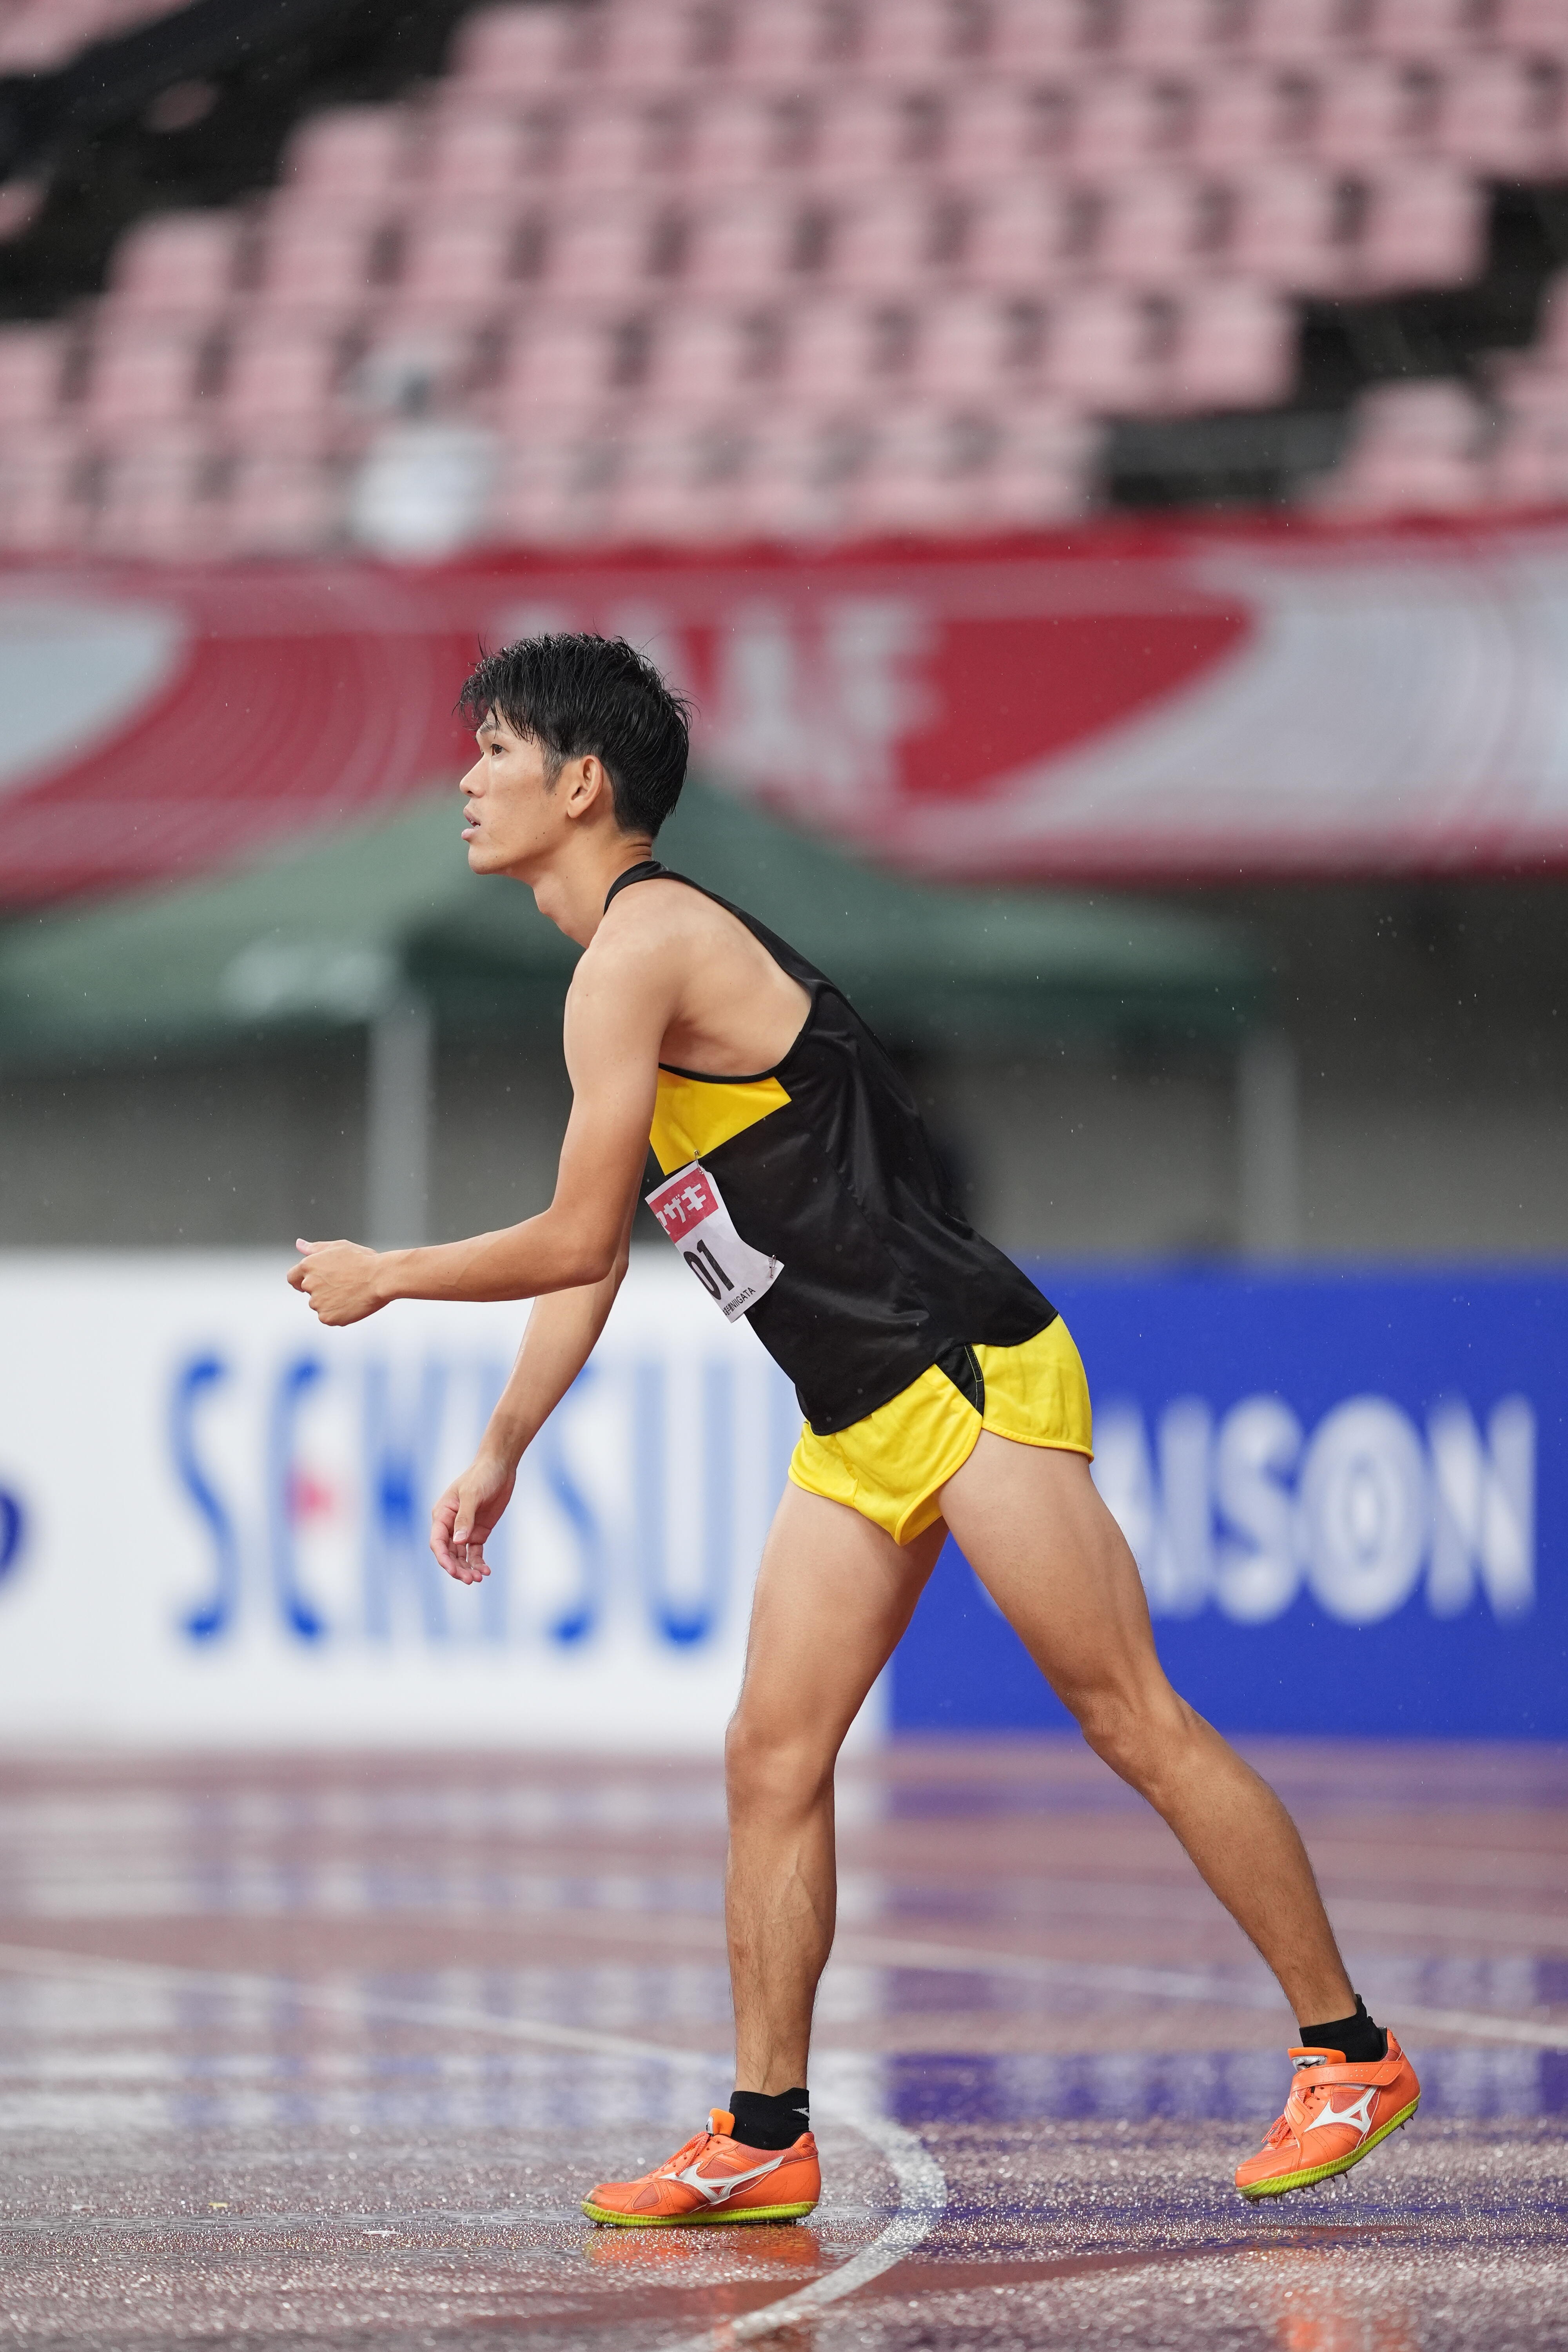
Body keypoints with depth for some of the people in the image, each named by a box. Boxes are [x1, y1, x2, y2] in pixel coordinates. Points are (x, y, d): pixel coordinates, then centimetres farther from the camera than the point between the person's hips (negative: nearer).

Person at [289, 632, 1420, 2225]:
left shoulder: (642, 949, -14)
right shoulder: (625, 959, 18)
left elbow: (573, 1240, -13)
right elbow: (591, 1255, 26)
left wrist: (383, 1279, 2)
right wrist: (501, 1451, 29)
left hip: (968, 1375, -10)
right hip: (862, 1427, 10)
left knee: (1137, 1726, -7)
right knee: (772, 1755, 3)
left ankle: (1348, 2052, 0)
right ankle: (767, 2138, 6)